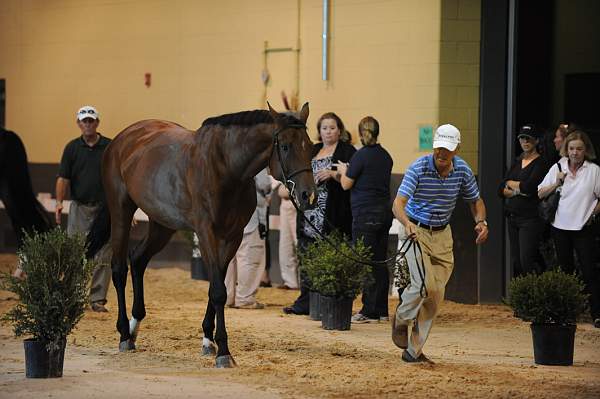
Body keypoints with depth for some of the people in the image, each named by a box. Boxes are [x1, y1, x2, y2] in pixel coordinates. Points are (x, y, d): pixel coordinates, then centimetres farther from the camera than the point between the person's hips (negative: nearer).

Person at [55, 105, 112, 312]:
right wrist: (59, 202, -13)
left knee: (103, 257, -1)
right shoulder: (72, 147, 4)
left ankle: (98, 299, 4)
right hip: (79, 208, 1)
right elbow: (63, 177, 0)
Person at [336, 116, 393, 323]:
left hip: (365, 213, -7)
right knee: (380, 262, 11)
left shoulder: (361, 156, -12)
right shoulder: (386, 156, 8)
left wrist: (343, 171, 16)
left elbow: (347, 184, -6)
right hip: (384, 212, 7)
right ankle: (382, 310, 14)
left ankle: (369, 311, -3)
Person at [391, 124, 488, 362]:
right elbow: (398, 203, -28)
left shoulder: (462, 170, -6)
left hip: (442, 235, 5)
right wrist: (407, 223, -49)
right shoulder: (418, 168, -20)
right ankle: (401, 320, 9)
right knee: (424, 284, -23)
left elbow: (475, 200, 10)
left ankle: (414, 350, 12)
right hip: (415, 231, -5)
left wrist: (481, 221, -11)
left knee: (436, 294, 2)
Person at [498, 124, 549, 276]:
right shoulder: (517, 162, 16)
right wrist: (517, 191, -9)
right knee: (515, 262, 5)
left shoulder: (540, 163, -6)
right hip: (512, 217, 7)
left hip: (530, 218, -7)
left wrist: (510, 183, -1)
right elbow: (501, 190, 10)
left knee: (526, 261, -15)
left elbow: (529, 187, -19)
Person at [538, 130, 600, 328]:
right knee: (565, 269, 12)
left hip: (583, 228, -3)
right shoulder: (557, 168, 5)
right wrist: (556, 184, -7)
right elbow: (540, 193, 8)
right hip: (560, 226, 3)